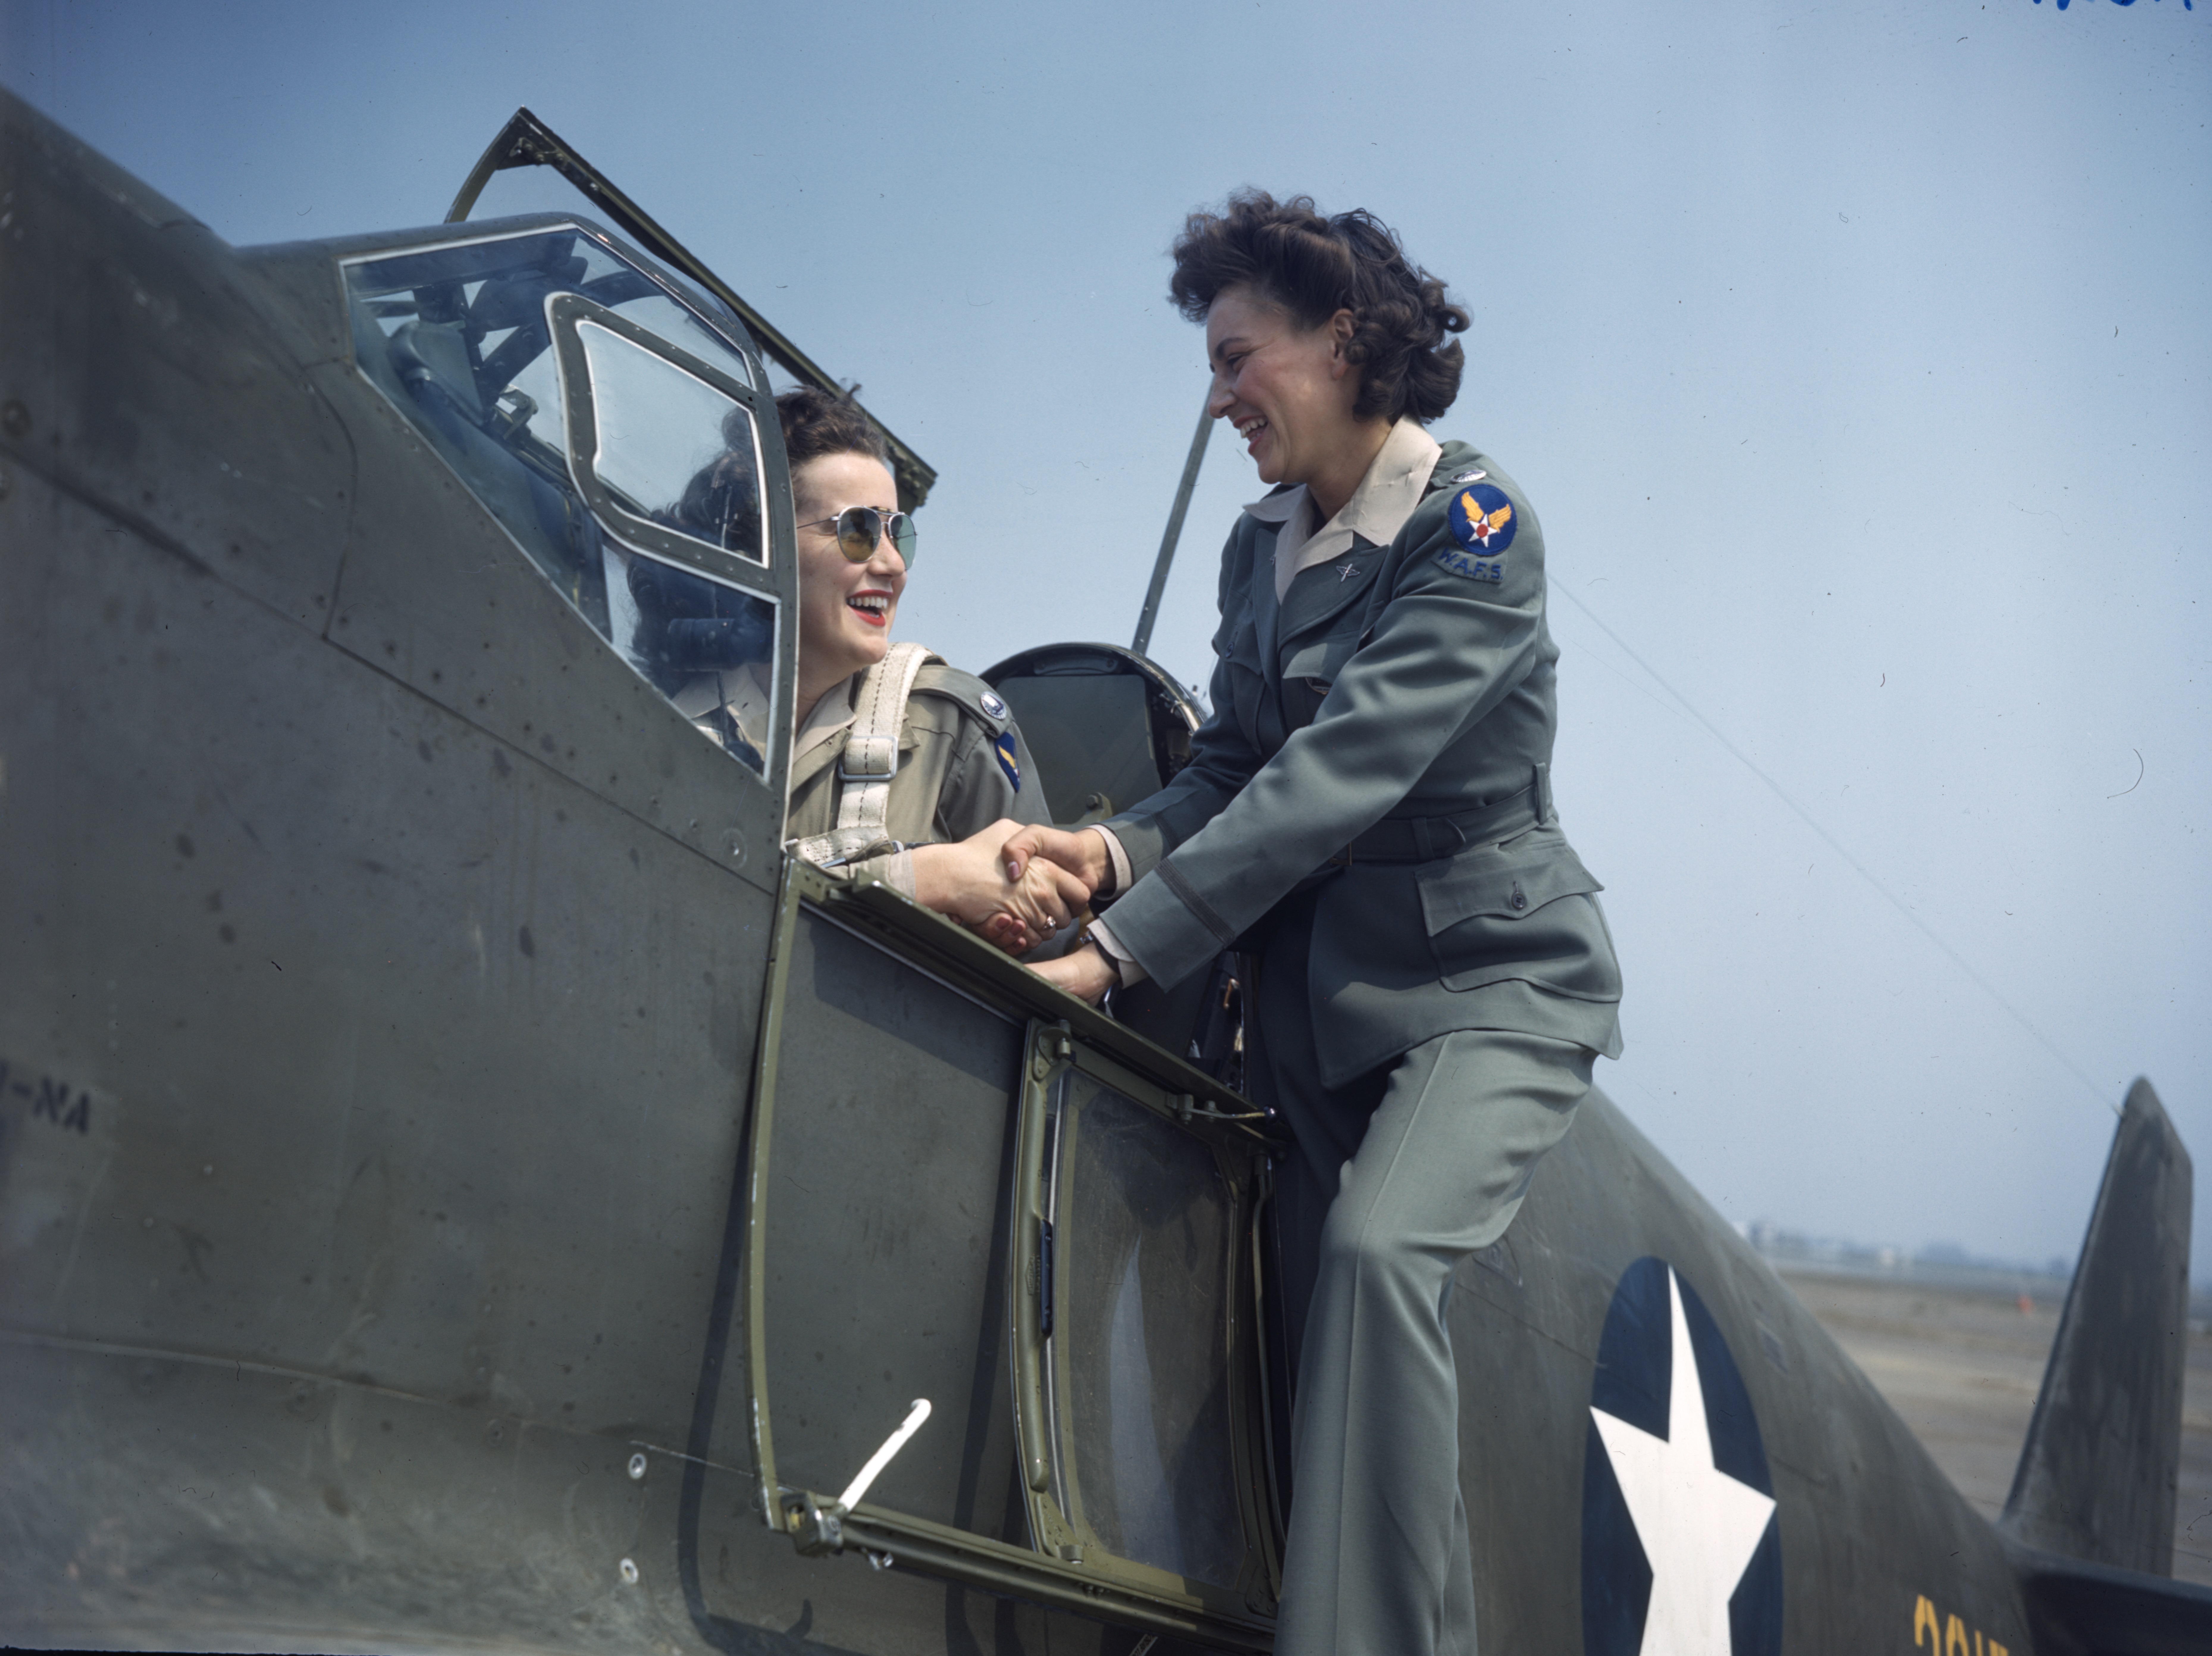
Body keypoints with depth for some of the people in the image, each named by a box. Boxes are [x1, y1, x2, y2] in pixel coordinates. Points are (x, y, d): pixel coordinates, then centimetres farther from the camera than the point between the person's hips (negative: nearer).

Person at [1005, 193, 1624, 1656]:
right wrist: (1119, 848, -17)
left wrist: (1121, 951, -31)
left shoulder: (1474, 525, -14)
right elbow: (1234, 768, 7)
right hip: (1327, 994, 7)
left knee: (1378, 1247, -30)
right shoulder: (1262, 546, 9)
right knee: (1328, 1311, 3)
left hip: (1495, 981, -7)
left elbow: (1345, 769, -25)